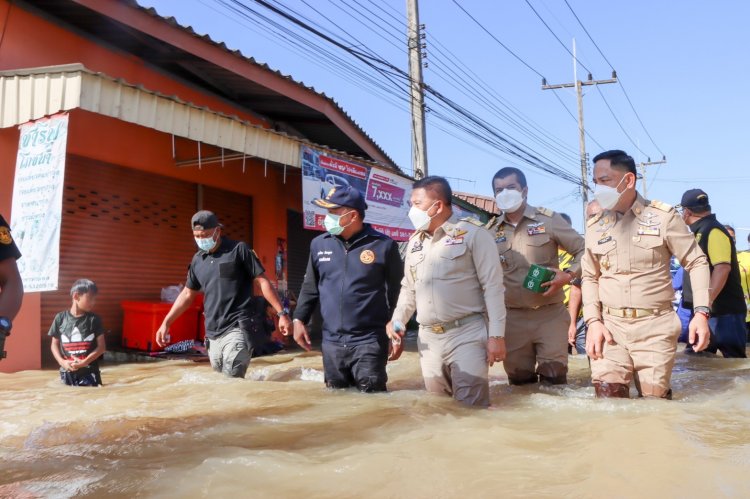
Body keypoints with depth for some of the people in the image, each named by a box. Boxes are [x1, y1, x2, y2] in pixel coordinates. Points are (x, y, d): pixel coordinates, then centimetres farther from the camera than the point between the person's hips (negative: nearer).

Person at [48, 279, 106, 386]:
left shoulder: (94, 319, -1)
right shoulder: (60, 318, 0)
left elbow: (102, 346, -3)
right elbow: (54, 344, 6)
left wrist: (84, 362, -14)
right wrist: (62, 362, -10)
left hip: (89, 372, -1)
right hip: (67, 372, 1)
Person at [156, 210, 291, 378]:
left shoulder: (238, 250, -4)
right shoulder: (197, 260, 12)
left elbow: (262, 281, -4)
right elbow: (187, 294, 22)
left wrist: (281, 313, -10)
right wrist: (166, 323, 18)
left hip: (238, 328, -6)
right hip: (213, 334, 6)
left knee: (232, 381, -17)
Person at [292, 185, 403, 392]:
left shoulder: (383, 245, -6)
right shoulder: (319, 244, 5)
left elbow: (397, 290, 0)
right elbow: (310, 287, 15)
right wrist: (299, 319, 8)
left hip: (369, 342, -4)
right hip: (331, 342, 4)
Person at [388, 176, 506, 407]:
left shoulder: (472, 233, -6)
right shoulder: (415, 240, 14)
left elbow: (493, 287, -8)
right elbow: (408, 288, 20)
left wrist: (496, 335, -12)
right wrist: (397, 321, 8)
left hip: (467, 335, -6)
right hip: (428, 339, 6)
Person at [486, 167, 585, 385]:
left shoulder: (548, 219, -1)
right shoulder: (490, 231, 6)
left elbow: (583, 250, 2)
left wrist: (569, 275, -14)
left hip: (550, 314, -2)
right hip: (512, 318, 3)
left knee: (554, 380, -1)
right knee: (519, 382, 10)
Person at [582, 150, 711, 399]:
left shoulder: (662, 216, -2)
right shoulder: (595, 226, 7)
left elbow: (696, 262, 3)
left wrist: (701, 312, -8)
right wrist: (593, 321, 0)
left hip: (655, 327, -2)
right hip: (610, 326, 2)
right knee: (607, 398, -11)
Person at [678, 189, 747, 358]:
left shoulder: (713, 231, -14)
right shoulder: (700, 231, 15)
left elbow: (722, 268, -26)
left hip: (724, 312, -10)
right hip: (707, 311, 10)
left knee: (734, 360, -6)